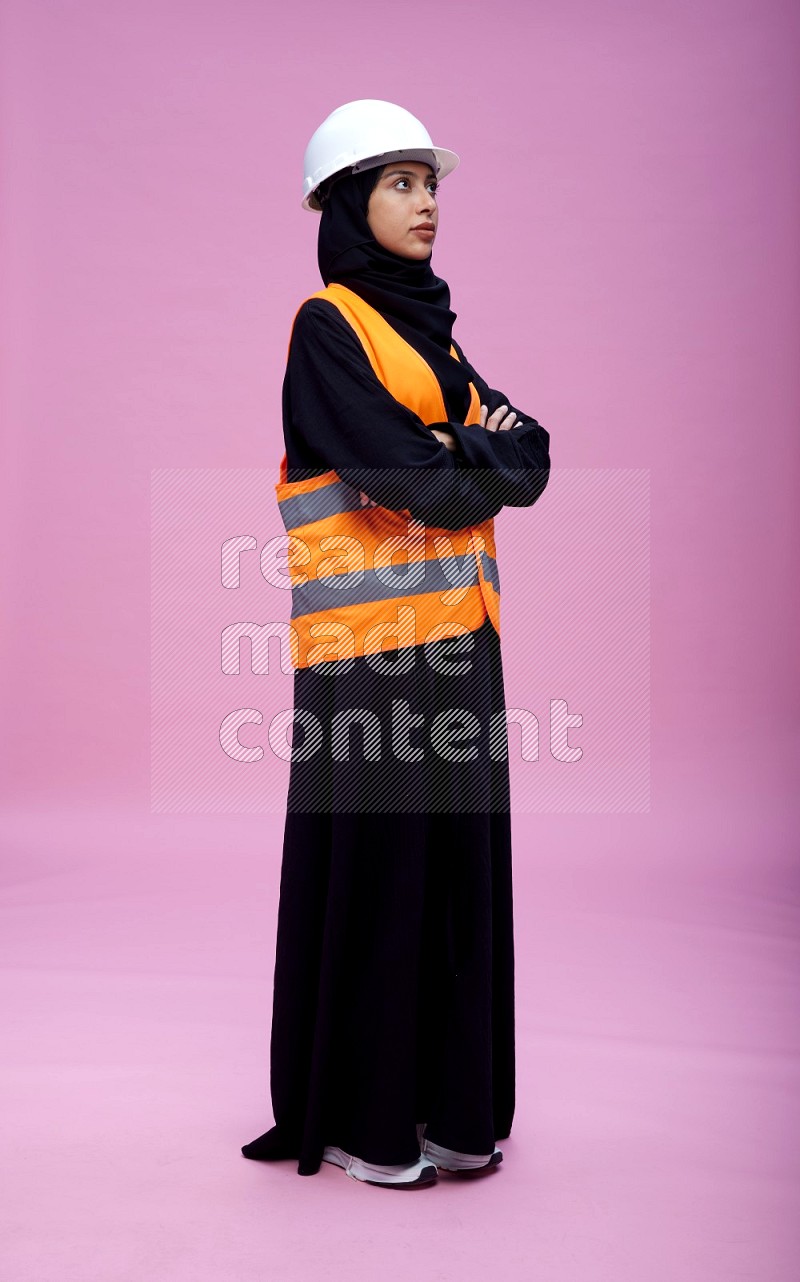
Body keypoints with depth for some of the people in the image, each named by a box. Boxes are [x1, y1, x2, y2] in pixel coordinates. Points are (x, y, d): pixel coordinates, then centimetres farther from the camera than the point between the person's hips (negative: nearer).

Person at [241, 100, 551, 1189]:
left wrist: (457, 454, -10)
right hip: (373, 645, -7)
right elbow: (408, 473, -17)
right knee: (373, 864, 0)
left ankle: (446, 1101, 22)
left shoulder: (430, 328, 18)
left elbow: (531, 459, 7)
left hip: (455, 635, 7)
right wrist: (480, 455, -2)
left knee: (459, 857, 9)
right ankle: (357, 1119, 16)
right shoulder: (327, 327, -5)